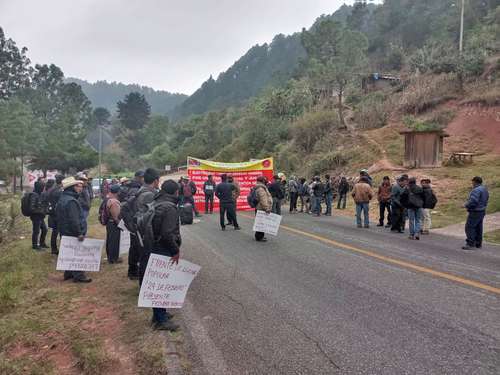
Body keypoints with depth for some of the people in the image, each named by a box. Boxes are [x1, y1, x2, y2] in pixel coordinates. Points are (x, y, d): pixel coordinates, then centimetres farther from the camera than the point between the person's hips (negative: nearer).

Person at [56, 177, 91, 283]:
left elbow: (59, 216, 20)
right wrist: (79, 233, -23)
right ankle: (78, 275, 4)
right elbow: (74, 220, -27)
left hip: (65, 232, 10)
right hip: (73, 233, -10)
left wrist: (61, 230, 25)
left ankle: (68, 273, 28)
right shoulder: (71, 201, -22)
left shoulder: (62, 199, 12)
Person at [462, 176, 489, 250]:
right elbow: (485, 201, 16)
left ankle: (471, 244, -6)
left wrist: (465, 205, -11)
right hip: (482, 211, 10)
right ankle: (478, 244, 22)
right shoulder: (484, 189, 12)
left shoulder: (476, 190, -20)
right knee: (478, 228, 15)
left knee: (469, 227, -5)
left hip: (475, 212, -10)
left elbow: (472, 202, -28)